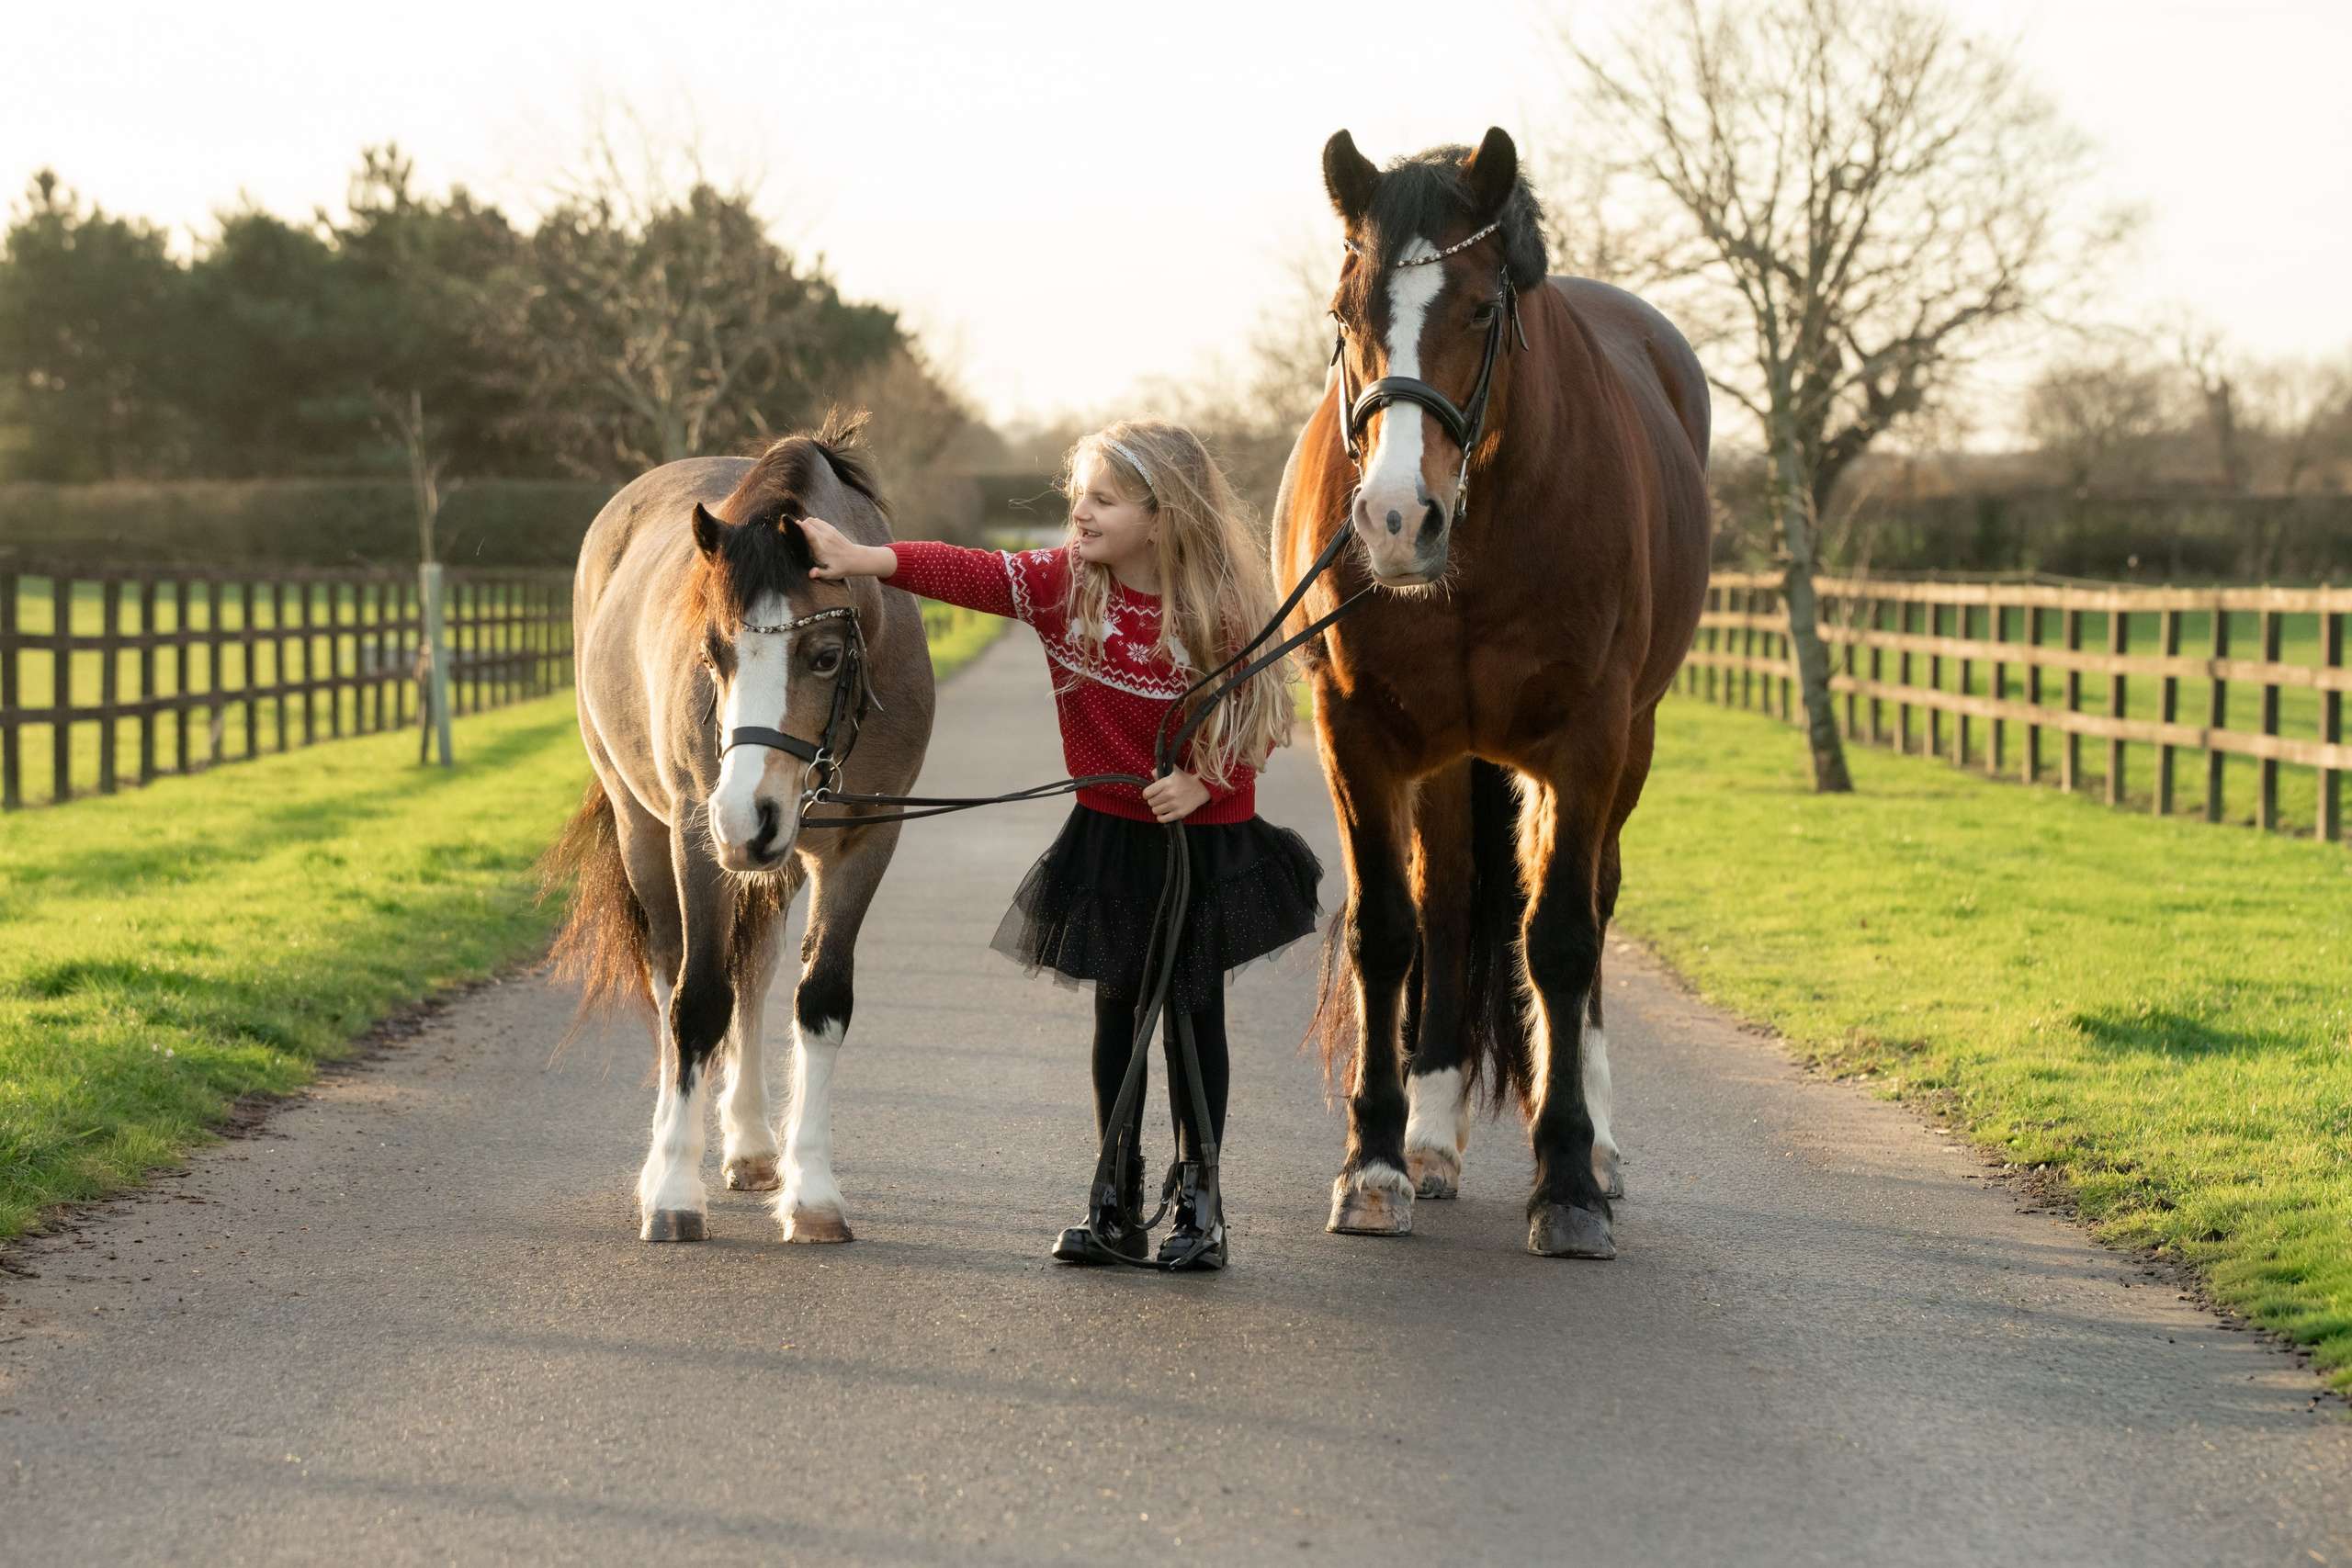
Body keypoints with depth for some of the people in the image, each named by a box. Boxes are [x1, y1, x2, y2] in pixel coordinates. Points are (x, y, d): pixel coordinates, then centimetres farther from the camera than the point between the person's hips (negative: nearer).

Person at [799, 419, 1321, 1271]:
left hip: (1207, 839, -2)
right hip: (1110, 833, 3)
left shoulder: (1221, 611, -14)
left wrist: (1205, 780, -21)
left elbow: (1258, 724, -5)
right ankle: (1116, 1200, 15)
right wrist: (865, 559, -34)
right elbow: (970, 575, -20)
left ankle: (1198, 1200, 16)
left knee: (1196, 1010, 5)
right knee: (1117, 1007, 6)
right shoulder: (1063, 585, -7)